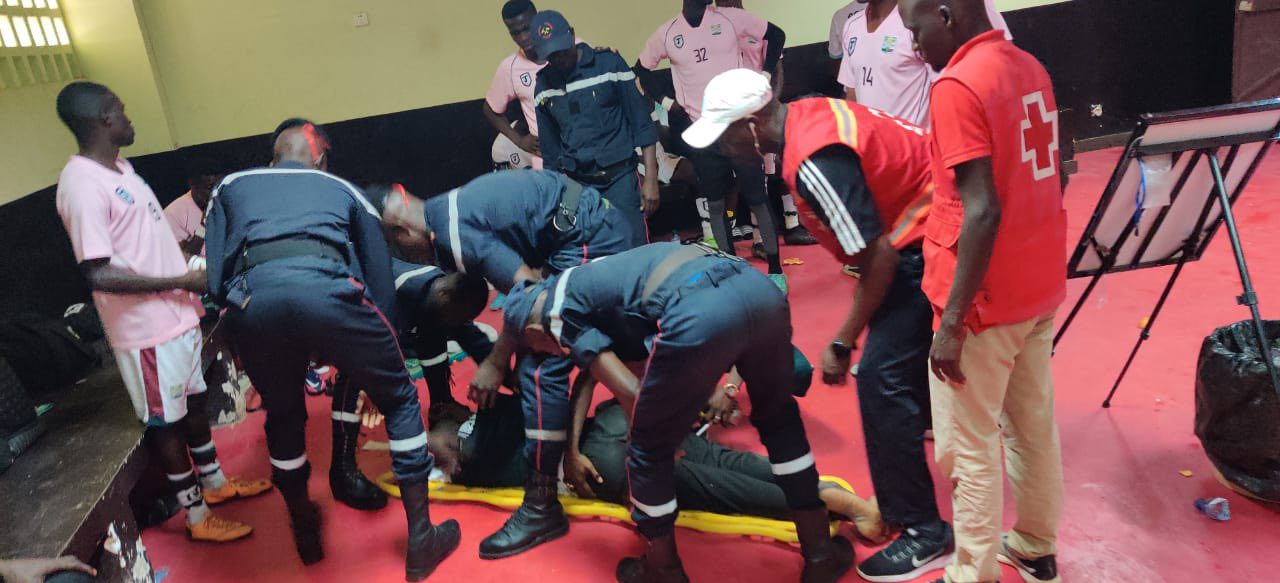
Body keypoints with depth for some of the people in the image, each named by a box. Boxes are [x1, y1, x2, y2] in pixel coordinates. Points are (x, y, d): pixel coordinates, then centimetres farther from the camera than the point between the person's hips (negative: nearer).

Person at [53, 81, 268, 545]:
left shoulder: (121, 168, 9)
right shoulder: (82, 185, -21)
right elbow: (100, 274, -26)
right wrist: (182, 281, -21)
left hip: (177, 315, 9)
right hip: (146, 330, -9)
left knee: (193, 402, 22)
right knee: (165, 421, 6)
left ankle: (215, 482, 40)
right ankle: (197, 518, 20)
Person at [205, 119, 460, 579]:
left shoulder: (231, 188, 35)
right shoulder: (344, 190, 33)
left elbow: (216, 281, 21)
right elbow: (382, 286, 28)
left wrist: (252, 334, 35)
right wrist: (374, 372, 37)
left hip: (253, 296, 2)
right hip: (326, 286, -2)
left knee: (284, 415, 30)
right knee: (400, 400, 20)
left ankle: (305, 532, 45)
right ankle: (420, 540, 23)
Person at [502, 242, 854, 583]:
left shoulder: (557, 311, 17)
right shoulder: (591, 281, 39)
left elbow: (632, 394, 11)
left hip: (699, 315, -8)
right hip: (760, 289, 8)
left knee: (650, 448, 18)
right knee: (778, 418, 32)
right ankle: (821, 553, 42)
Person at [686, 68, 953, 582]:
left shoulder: (813, 162, -29)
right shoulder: (808, 115, 2)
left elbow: (878, 258, -26)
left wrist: (842, 344, -18)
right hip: (926, 222, 11)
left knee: (882, 375, -12)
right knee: (903, 344, 31)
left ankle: (924, 532, -4)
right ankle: (924, 415, 59)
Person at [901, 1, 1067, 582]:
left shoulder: (957, 86, -19)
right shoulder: (1030, 67, 8)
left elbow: (983, 212, -24)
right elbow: (1052, 173, 16)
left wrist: (951, 323, -21)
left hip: (986, 298, -9)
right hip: (1040, 284, 9)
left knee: (970, 448, 5)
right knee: (1034, 423, 21)